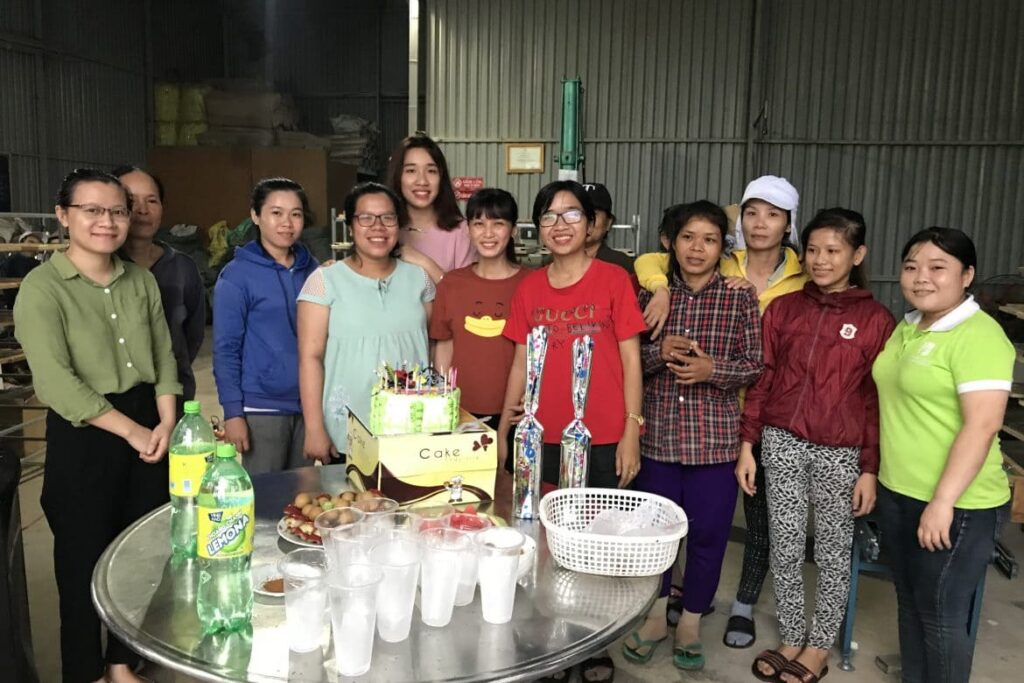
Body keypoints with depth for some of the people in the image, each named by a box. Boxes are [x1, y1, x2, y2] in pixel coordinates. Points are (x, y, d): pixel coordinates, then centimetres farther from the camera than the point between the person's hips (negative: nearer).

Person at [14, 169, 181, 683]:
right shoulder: (42, 287, -11)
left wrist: (165, 422, -6)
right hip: (83, 437, -5)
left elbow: (163, 356, 8)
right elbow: (56, 380, -18)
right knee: (84, 560, 9)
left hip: (148, 431, 5)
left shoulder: (141, 281, 7)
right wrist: (130, 429, -16)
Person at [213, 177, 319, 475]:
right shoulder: (237, 275, -8)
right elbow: (225, 349, -8)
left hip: (309, 403, 4)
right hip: (261, 408, -4)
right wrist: (232, 412, -11)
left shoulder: (312, 269, 5)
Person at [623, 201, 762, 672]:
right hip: (656, 436, 2)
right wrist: (659, 352, -16)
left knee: (708, 535, 8)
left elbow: (756, 364, -2)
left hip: (715, 440, -1)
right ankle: (654, 617, 34)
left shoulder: (740, 299, -2)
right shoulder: (652, 294, 3)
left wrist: (712, 369, -19)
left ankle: (690, 624, 30)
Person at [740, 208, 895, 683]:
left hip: (841, 453, -2)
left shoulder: (876, 320, -3)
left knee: (832, 552, 11)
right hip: (783, 443, 2)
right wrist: (747, 444, 2)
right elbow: (762, 379, 5)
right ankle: (791, 639, 28)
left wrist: (871, 469, -4)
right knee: (785, 547, 10)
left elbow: (877, 399, -2)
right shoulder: (783, 309, 3)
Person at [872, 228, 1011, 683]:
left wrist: (943, 502, -24)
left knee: (940, 614, 6)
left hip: (956, 504, -8)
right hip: (897, 493, 8)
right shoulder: (906, 328, 9)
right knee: (910, 605, 19)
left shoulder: (978, 336, -17)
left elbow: (982, 426, -22)